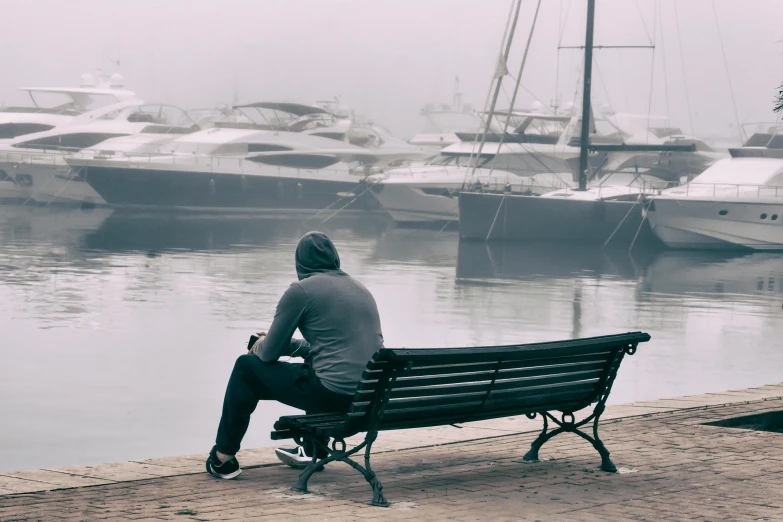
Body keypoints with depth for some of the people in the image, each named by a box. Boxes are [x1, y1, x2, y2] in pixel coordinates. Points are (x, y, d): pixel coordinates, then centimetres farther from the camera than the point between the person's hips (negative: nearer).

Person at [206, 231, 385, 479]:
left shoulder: (301, 290, -4)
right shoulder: (361, 289, 17)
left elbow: (270, 352, 0)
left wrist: (261, 345, 24)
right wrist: (290, 345, 35)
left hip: (332, 395, -7)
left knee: (247, 367, 12)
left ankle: (223, 458, 21)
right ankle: (313, 451, 45)